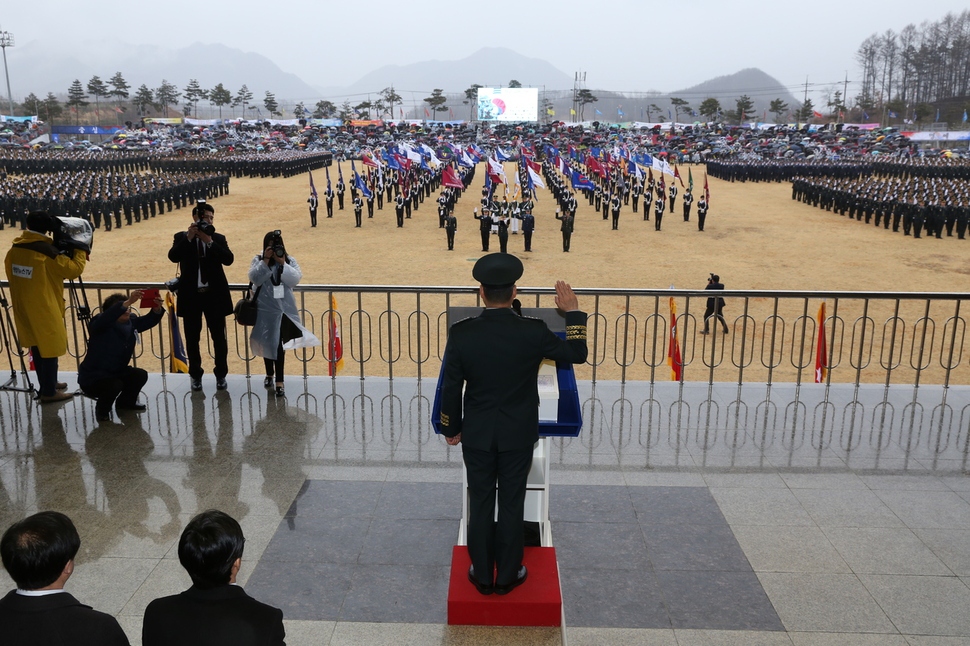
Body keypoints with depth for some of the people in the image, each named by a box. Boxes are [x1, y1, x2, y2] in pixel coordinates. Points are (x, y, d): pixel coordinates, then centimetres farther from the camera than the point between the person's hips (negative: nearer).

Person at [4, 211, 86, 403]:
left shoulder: (14, 249, 3)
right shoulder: (47, 251, -19)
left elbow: (10, 270, 14)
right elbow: (73, 270, -17)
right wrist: (80, 251, -4)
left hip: (23, 307, 7)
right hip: (43, 307, -7)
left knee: (37, 346, 18)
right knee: (49, 348, 2)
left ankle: (47, 384, 30)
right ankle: (49, 392, 7)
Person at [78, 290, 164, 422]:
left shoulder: (131, 322, -1)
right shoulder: (100, 325, -22)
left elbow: (147, 321, -5)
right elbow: (106, 317, -43)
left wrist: (156, 310, -29)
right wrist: (128, 302, -56)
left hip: (117, 372, 7)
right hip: (92, 378, -7)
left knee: (141, 375, -8)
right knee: (115, 385, -32)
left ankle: (125, 402, 20)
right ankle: (102, 410, 0)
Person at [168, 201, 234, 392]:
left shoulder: (218, 238, 4)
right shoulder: (181, 237, 2)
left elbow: (229, 259, -12)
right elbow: (173, 256, -15)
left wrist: (209, 241, -19)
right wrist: (188, 237, -22)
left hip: (214, 295, 0)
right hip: (191, 295, 0)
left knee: (219, 337, 6)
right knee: (192, 338, 9)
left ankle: (221, 374, 20)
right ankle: (196, 375, 23)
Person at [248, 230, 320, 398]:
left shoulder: (290, 261, 4)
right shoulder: (258, 260, 3)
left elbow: (295, 279, -9)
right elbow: (254, 278, -12)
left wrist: (282, 263, -15)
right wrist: (265, 261, -16)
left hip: (284, 308, -1)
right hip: (265, 307, 1)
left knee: (279, 343, -7)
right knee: (266, 342, 12)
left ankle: (279, 381, -4)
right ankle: (269, 374, 34)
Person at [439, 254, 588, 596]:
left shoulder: (461, 333, -14)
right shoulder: (533, 331, -17)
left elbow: (450, 388, -6)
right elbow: (577, 354, -1)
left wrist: (451, 429, 8)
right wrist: (573, 313, 9)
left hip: (476, 435, 1)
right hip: (518, 436, -1)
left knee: (480, 503, 14)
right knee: (512, 504, 13)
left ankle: (482, 576, 28)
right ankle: (507, 576, 27)